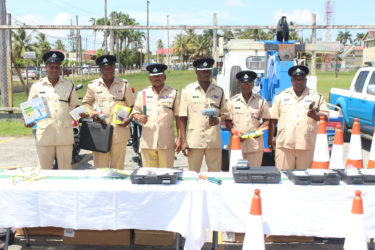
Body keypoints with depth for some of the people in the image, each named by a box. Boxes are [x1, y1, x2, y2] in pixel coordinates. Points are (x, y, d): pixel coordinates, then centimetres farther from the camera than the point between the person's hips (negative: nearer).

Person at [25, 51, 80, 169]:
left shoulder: (69, 85, 11)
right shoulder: (37, 86, 8)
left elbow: (75, 105, 17)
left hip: (65, 134, 1)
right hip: (44, 133, 0)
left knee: (65, 168, 6)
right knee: (45, 169, 3)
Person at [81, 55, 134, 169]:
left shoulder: (124, 85, 7)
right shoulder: (93, 86, 8)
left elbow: (132, 105, 13)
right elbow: (86, 103, 19)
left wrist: (129, 119, -6)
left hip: (119, 132, 0)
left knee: (118, 168, 6)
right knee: (100, 167, 1)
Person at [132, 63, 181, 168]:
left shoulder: (173, 93, 7)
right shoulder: (142, 94, 10)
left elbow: (178, 117, 7)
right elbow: (135, 112, 16)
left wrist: (179, 139, 2)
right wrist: (139, 118, -9)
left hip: (167, 143, -1)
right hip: (147, 142, 1)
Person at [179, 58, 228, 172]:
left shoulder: (219, 91, 11)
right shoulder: (187, 91, 5)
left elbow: (224, 113, 17)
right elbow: (183, 118, 4)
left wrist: (218, 120, -7)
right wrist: (183, 141, -3)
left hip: (214, 140, 2)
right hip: (194, 140, -1)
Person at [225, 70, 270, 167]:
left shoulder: (261, 101, 7)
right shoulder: (233, 101, 6)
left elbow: (266, 120, 11)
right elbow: (227, 121, 8)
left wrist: (259, 130, -9)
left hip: (255, 144, 0)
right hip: (237, 144, 0)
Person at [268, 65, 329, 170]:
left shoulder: (317, 97, 13)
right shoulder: (281, 96, 14)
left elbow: (326, 117, 9)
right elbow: (273, 120, 13)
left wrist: (315, 115, -12)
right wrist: (271, 138, 7)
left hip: (307, 145, 0)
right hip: (284, 144, 0)